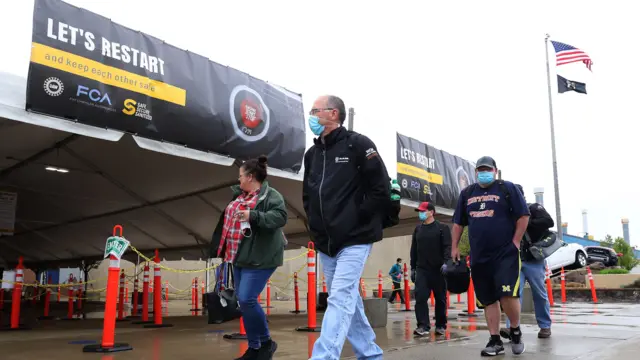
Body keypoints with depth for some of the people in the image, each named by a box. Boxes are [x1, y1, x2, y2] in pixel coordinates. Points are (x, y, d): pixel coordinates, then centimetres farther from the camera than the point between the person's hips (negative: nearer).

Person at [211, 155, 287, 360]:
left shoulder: (271, 195, -10)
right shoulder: (238, 196, 16)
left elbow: (280, 217, -27)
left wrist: (253, 216, -32)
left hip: (260, 259, -9)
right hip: (239, 258, 9)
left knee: (247, 300, -16)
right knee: (243, 302, 10)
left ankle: (266, 342, 6)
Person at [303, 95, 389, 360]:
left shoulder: (358, 145, -6)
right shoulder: (312, 154, 12)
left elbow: (381, 191, -9)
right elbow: (307, 195, 23)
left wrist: (356, 219, -10)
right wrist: (315, 224, 11)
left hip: (354, 239, -7)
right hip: (325, 243, 7)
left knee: (340, 299, -13)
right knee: (348, 300, 13)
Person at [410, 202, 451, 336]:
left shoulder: (442, 228, 1)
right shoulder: (417, 230, 14)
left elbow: (448, 247, -7)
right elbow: (414, 250, 17)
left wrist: (446, 262, -21)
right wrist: (413, 268, 13)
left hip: (438, 269, -3)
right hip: (421, 269, 3)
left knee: (440, 299, 5)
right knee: (420, 297, -10)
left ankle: (441, 325, 17)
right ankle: (423, 325, -10)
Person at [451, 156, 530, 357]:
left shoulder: (507, 188, 1)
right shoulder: (466, 194, 14)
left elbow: (523, 216, -2)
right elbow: (458, 223, 19)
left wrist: (515, 242, -7)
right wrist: (454, 247, 15)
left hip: (505, 253, -4)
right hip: (478, 257, 4)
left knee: (508, 295, -14)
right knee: (488, 300, 6)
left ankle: (515, 331, 12)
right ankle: (495, 341, 15)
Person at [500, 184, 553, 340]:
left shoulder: (534, 208, -1)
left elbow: (549, 222, -18)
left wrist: (527, 223, -22)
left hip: (533, 261, -3)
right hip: (515, 261, 3)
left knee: (540, 295, 7)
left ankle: (545, 326, 21)